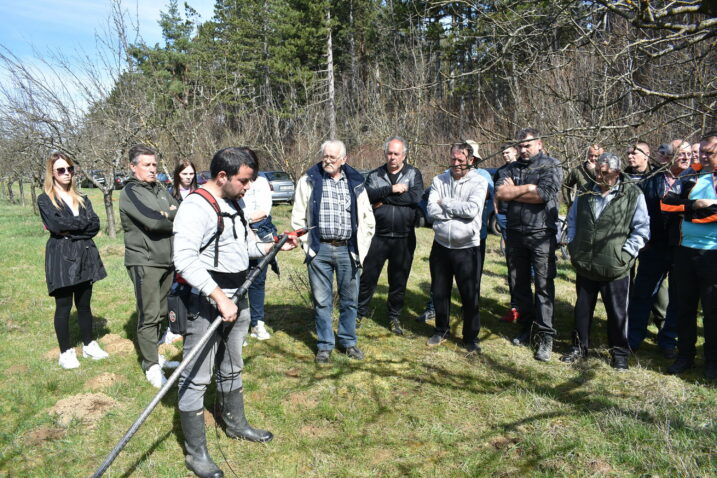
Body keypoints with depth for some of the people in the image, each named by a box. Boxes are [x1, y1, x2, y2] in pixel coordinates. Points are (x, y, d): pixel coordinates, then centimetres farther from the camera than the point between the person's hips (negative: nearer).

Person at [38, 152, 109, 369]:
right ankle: (66, 352, 14)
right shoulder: (45, 200, 0)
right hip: (61, 256, -4)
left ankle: (89, 345, 25)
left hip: (84, 254, 4)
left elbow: (95, 225, -1)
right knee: (64, 305, 3)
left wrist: (70, 230, -12)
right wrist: (82, 222, -9)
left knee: (84, 303, 13)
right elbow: (56, 225, -17)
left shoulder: (82, 199, 13)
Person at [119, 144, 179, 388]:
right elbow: (152, 221, -22)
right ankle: (151, 366, 6)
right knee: (149, 315, -3)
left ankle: (152, 355, 29)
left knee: (160, 313, 15)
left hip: (166, 260, 7)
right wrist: (176, 221, -6)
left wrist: (169, 214, -15)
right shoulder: (130, 192, -9)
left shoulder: (159, 189, 14)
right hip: (144, 262, -7)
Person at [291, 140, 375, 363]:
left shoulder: (355, 183, 8)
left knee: (349, 300, 10)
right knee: (321, 300, 6)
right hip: (319, 250, -1)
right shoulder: (308, 181, 3)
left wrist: (361, 247, 7)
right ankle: (325, 345, 20)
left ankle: (349, 341, 27)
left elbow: (368, 219, 12)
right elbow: (298, 217, 5)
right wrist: (307, 244, 0)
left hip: (348, 250, 2)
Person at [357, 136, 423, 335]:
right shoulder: (374, 175, 6)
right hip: (378, 236, 0)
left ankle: (395, 318, 28)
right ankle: (360, 313, 24)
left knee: (399, 281, 11)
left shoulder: (413, 174, 3)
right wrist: (391, 189, -19)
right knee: (368, 276, 6)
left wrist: (384, 199, -13)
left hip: (404, 239, 0)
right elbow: (367, 194, -12)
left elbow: (415, 197, -15)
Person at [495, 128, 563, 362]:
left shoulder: (551, 166, -1)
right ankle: (525, 328, 26)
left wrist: (512, 191, -6)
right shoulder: (512, 168, 12)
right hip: (515, 234, 5)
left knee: (544, 285, -4)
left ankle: (545, 337, 3)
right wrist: (528, 188, -11)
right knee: (519, 284, 12)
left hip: (541, 234, -5)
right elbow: (499, 193, -5)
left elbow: (543, 195, -17)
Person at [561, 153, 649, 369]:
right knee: (582, 309, 14)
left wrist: (625, 254, -9)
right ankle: (579, 347, 30)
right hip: (584, 266, 4)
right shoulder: (586, 193, 7)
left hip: (615, 269, -4)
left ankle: (619, 352, 26)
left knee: (617, 313, 8)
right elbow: (572, 220, 18)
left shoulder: (633, 195, -6)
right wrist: (573, 248, 9)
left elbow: (642, 229, -3)